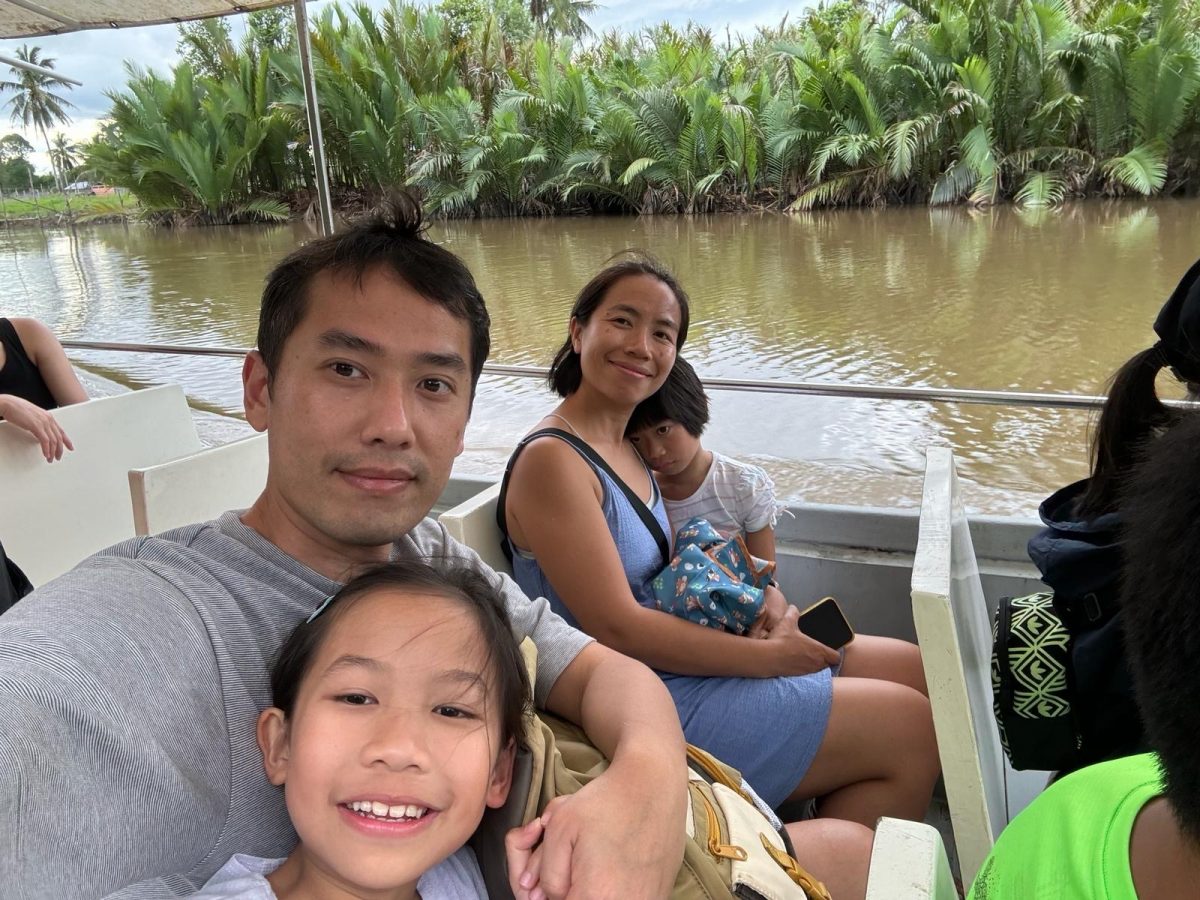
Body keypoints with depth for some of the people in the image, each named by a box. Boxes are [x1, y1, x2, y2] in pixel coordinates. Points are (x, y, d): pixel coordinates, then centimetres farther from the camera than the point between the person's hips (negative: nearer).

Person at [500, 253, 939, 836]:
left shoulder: (625, 446, 9)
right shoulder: (550, 460, -20)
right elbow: (616, 627, -23)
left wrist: (764, 598, -4)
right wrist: (768, 656, -17)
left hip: (670, 659, 9)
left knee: (914, 669, 12)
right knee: (913, 729, -5)